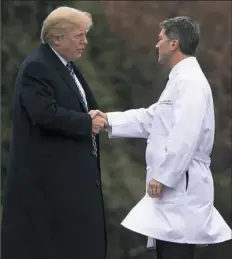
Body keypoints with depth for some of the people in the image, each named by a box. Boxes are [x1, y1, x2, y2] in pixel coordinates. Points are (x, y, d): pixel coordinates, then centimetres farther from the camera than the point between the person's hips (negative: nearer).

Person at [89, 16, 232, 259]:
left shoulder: (190, 82, -16)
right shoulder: (180, 80, 18)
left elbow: (185, 136, -24)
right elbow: (149, 119, 20)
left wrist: (162, 177, -22)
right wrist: (108, 119, 12)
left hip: (179, 186, -11)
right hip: (173, 185, 11)